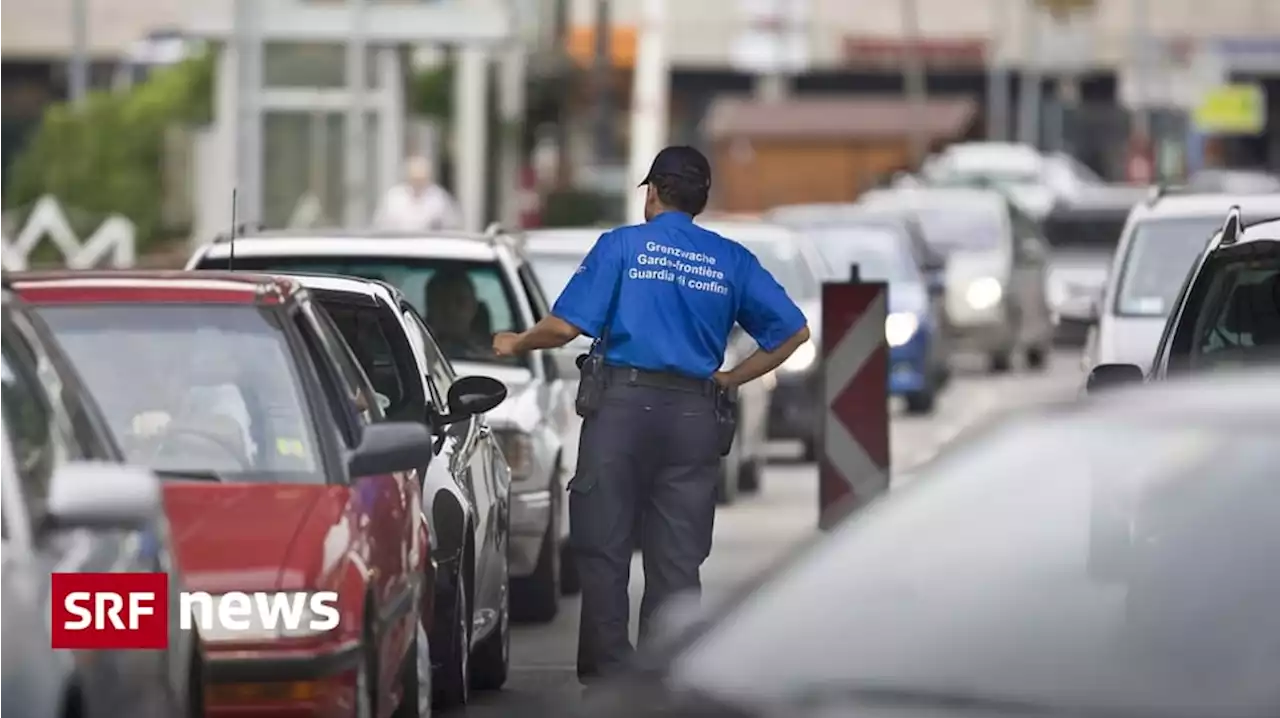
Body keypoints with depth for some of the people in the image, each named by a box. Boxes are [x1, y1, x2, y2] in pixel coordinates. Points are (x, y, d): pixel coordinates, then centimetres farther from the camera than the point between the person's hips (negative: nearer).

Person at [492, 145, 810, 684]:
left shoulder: (622, 246, 1)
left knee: (603, 548, 2)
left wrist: (516, 344, 13)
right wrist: (730, 378, 15)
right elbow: (794, 331, 9)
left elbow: (565, 326, -5)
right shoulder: (731, 260, 11)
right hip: (694, 414, 3)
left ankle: (608, 674, -2)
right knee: (677, 559, 6)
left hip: (624, 403, -3)